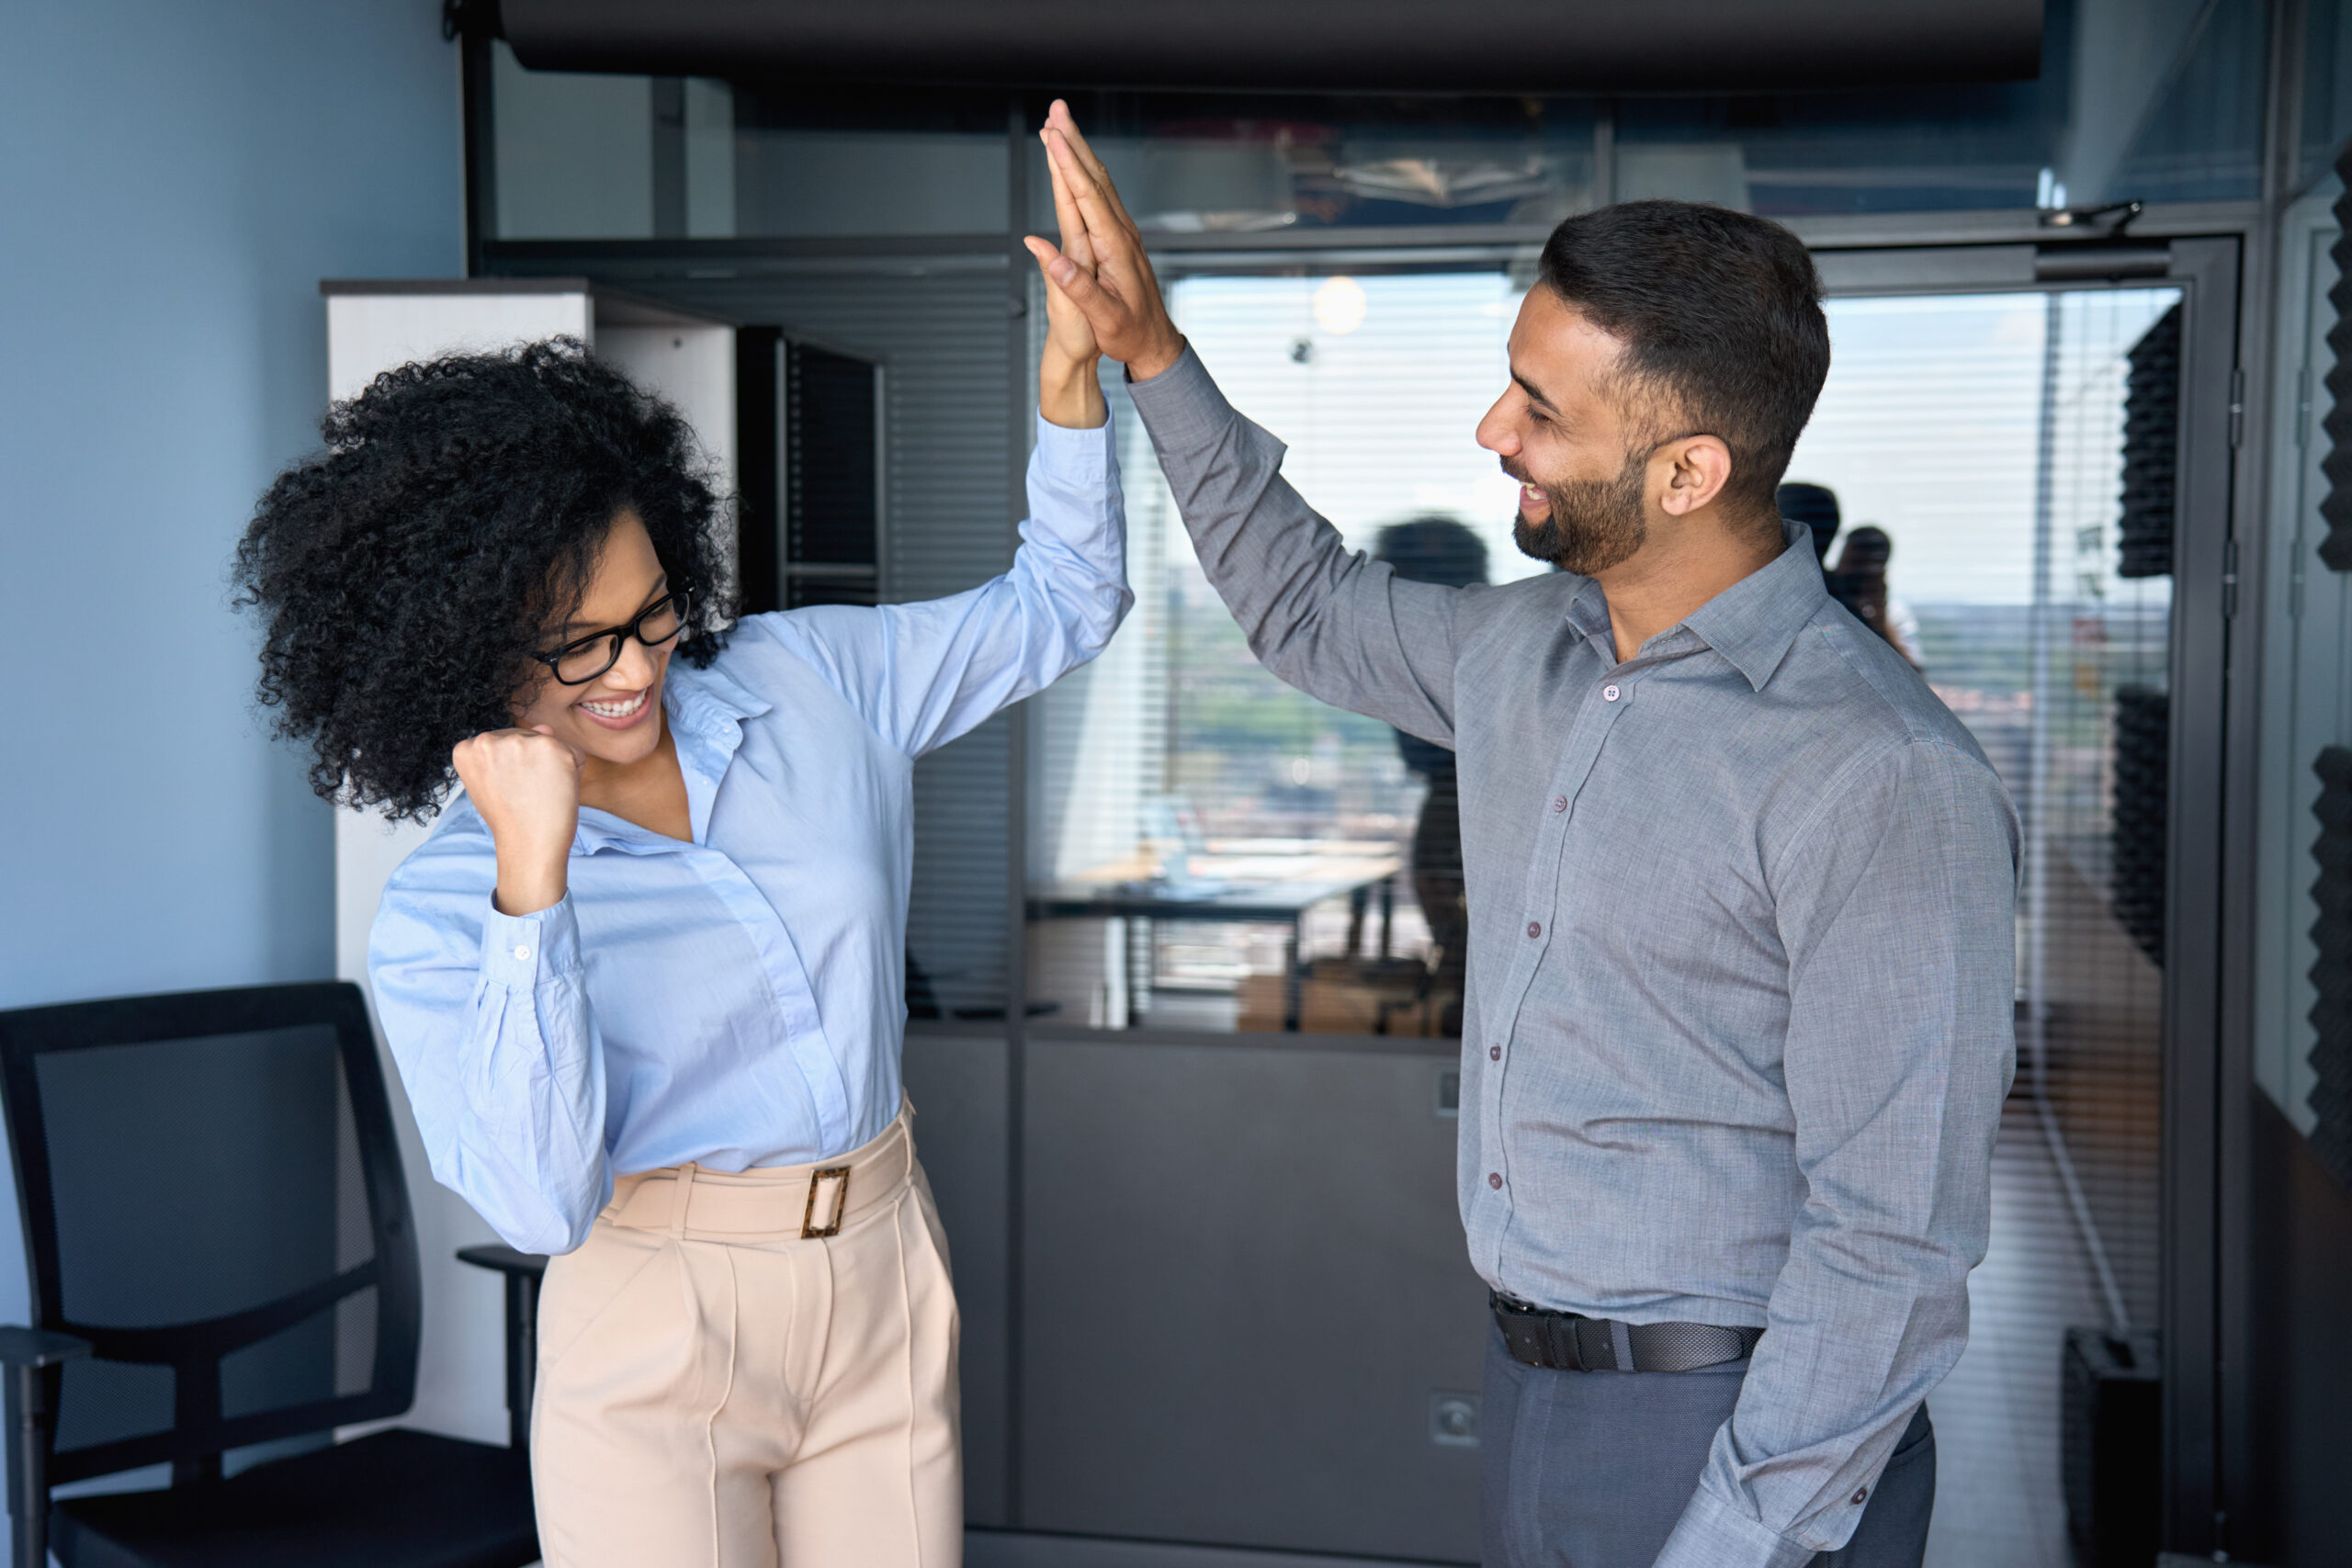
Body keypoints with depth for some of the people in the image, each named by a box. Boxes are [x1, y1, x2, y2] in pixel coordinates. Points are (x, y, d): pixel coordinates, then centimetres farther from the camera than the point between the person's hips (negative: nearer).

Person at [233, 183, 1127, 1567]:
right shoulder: (438, 920, -10)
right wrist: (535, 872, -28)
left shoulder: (811, 681, 1)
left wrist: (1071, 375, -6)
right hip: (655, 1348, -3)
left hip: (887, 1295, 3)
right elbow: (543, 1202, -22)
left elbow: (1059, 608, 9)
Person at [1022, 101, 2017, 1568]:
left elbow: (1892, 1244, -22)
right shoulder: (1525, 650, 2)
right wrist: (1152, 351, 15)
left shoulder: (1885, 782, -23)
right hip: (1531, 1389, 7)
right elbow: (1307, 603, 22)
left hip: (1739, 1440, -7)